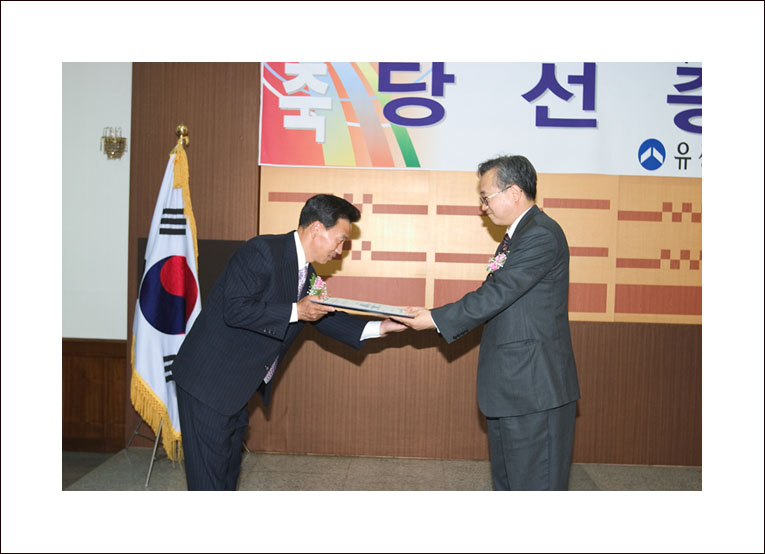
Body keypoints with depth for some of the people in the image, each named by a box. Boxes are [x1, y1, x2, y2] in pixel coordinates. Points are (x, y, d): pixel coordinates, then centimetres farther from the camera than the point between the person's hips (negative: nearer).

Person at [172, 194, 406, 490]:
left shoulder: (306, 272, 8)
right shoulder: (262, 251, -21)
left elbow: (323, 317, 16)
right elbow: (235, 310, -28)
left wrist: (379, 327, 8)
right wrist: (296, 311, -25)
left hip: (237, 386, 10)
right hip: (209, 379, -9)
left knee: (229, 465, 21)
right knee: (210, 471, -1)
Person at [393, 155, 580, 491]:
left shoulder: (541, 235, -17)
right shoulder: (518, 235, 15)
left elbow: (495, 295, -21)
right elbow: (497, 299, 14)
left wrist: (436, 319, -13)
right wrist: (435, 317, 4)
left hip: (534, 387, -10)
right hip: (511, 386, 10)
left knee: (535, 484, 0)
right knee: (506, 480, 21)